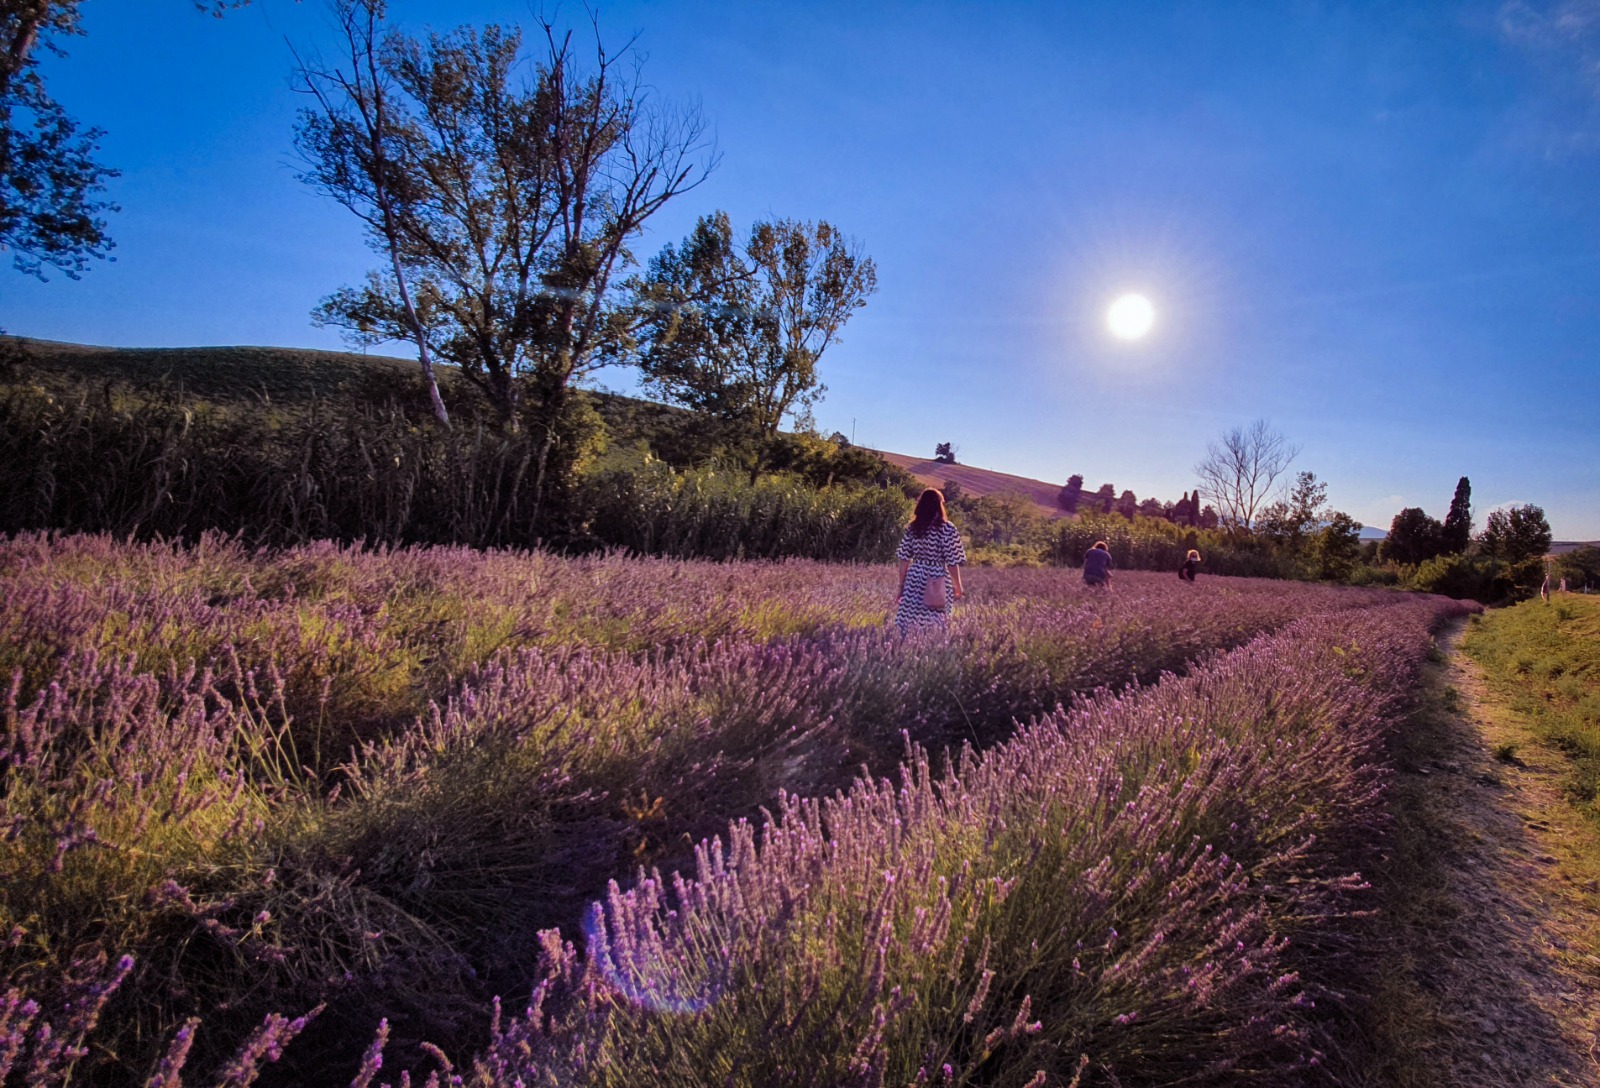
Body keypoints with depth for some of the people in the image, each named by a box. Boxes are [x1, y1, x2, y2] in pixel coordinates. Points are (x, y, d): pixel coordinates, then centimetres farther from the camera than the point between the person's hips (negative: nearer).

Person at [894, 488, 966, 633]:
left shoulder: (911, 528, 3)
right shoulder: (947, 529, -8)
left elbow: (904, 560, 5)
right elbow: (952, 562, -7)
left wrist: (901, 586, 12)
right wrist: (958, 587, 4)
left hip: (915, 579, 4)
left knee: (910, 624, 7)